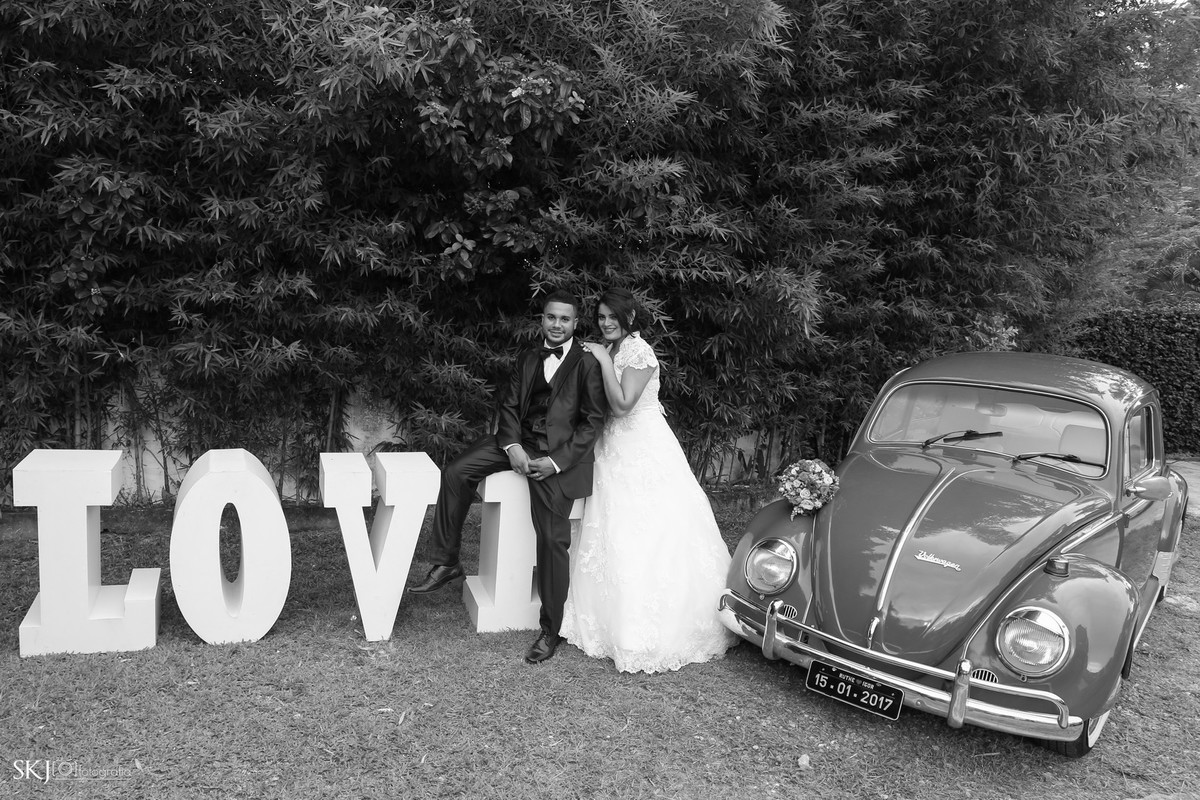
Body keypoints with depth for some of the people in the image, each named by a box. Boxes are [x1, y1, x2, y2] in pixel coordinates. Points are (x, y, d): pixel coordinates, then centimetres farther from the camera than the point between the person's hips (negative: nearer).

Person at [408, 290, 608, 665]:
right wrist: (512, 446, -8)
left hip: (559, 453, -6)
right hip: (520, 440, 6)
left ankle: (551, 630, 5)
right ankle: (446, 563, 0)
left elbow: (593, 420, -7)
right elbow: (510, 404, 11)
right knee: (456, 472, -12)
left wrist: (556, 462, -15)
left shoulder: (588, 363, -3)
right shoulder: (527, 359, 16)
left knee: (553, 539, -9)